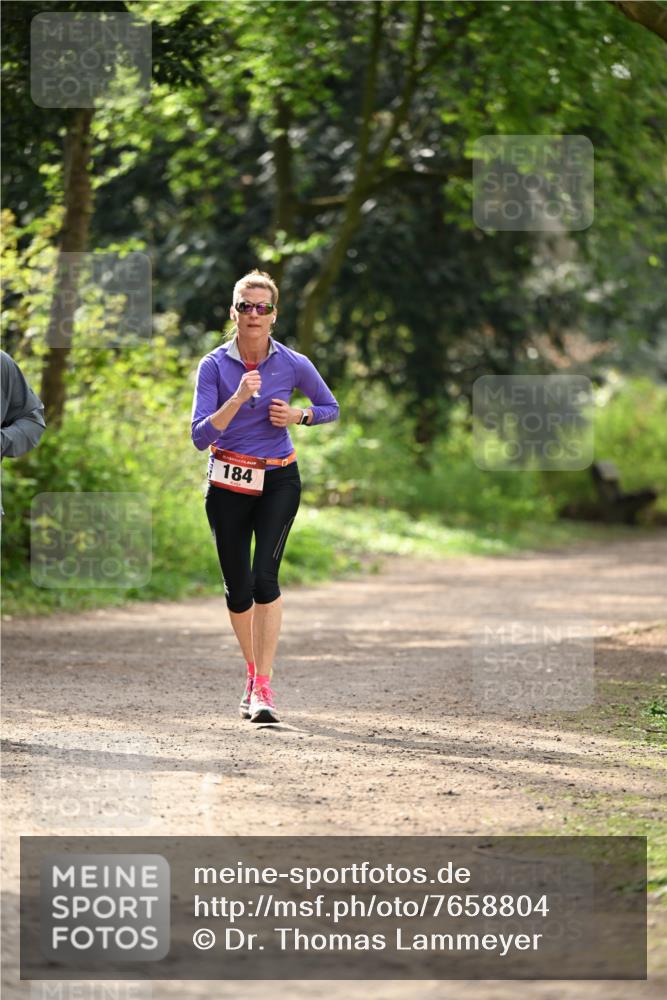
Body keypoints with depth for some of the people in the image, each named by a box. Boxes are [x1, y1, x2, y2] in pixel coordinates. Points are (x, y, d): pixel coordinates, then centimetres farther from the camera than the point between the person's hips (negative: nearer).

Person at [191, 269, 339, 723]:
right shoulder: (215, 365, -9)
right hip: (228, 483, 1)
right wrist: (237, 399, -28)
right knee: (238, 588, 5)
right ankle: (253, 672, 30)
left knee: (265, 577, -18)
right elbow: (201, 437, -15)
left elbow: (330, 408, 10)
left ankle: (263, 687, -18)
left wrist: (298, 416, -10)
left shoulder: (293, 364, -6)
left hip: (278, 481, -1)